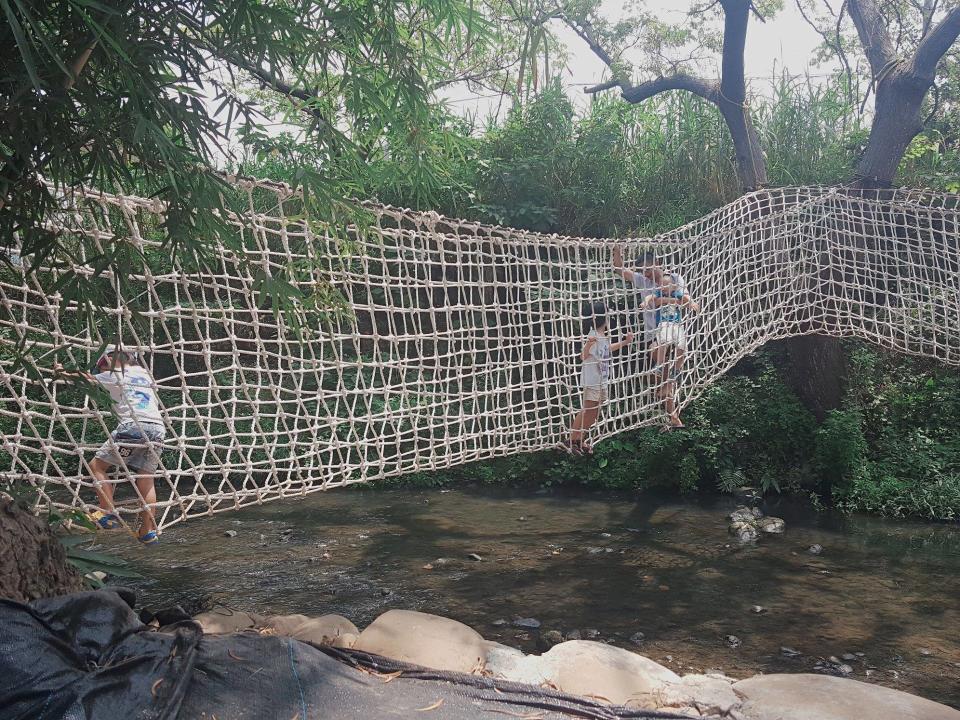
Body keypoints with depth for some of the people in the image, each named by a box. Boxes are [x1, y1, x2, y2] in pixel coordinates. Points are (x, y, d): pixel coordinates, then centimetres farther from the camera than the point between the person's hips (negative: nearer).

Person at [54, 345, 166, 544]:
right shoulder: (144, 373, 25)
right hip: (158, 429, 6)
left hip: (133, 426, -5)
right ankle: (148, 532, 5)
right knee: (146, 479, 9)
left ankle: (108, 513, -2)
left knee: (97, 466, 8)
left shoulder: (115, 375, 10)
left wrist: (63, 371, 41)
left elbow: (84, 378, 22)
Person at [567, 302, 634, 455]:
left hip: (602, 381, 9)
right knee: (587, 411, -5)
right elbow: (583, 356, -32)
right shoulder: (593, 336, -21)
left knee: (593, 413, 13)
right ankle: (571, 440, 4)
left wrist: (625, 342, 28)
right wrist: (588, 344, -51)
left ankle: (580, 439, 23)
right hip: (591, 381, -9)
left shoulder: (604, 336, 6)